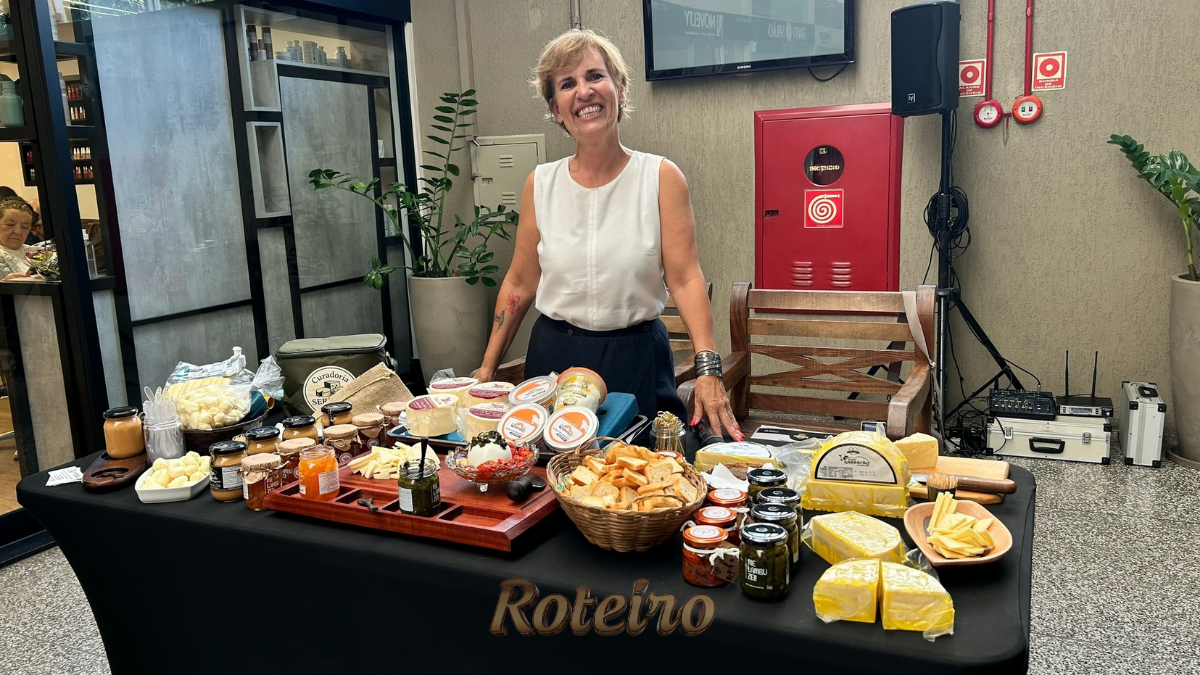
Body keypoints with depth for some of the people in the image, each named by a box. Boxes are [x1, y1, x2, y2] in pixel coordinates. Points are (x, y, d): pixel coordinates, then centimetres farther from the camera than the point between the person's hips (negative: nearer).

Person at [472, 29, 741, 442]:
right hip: (553, 355, 2)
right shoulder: (541, 184, 0)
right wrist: (487, 368, 7)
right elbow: (520, 284, 6)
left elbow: (685, 278, -12)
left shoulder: (661, 177, -6)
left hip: (636, 358, -2)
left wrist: (708, 368, -23)